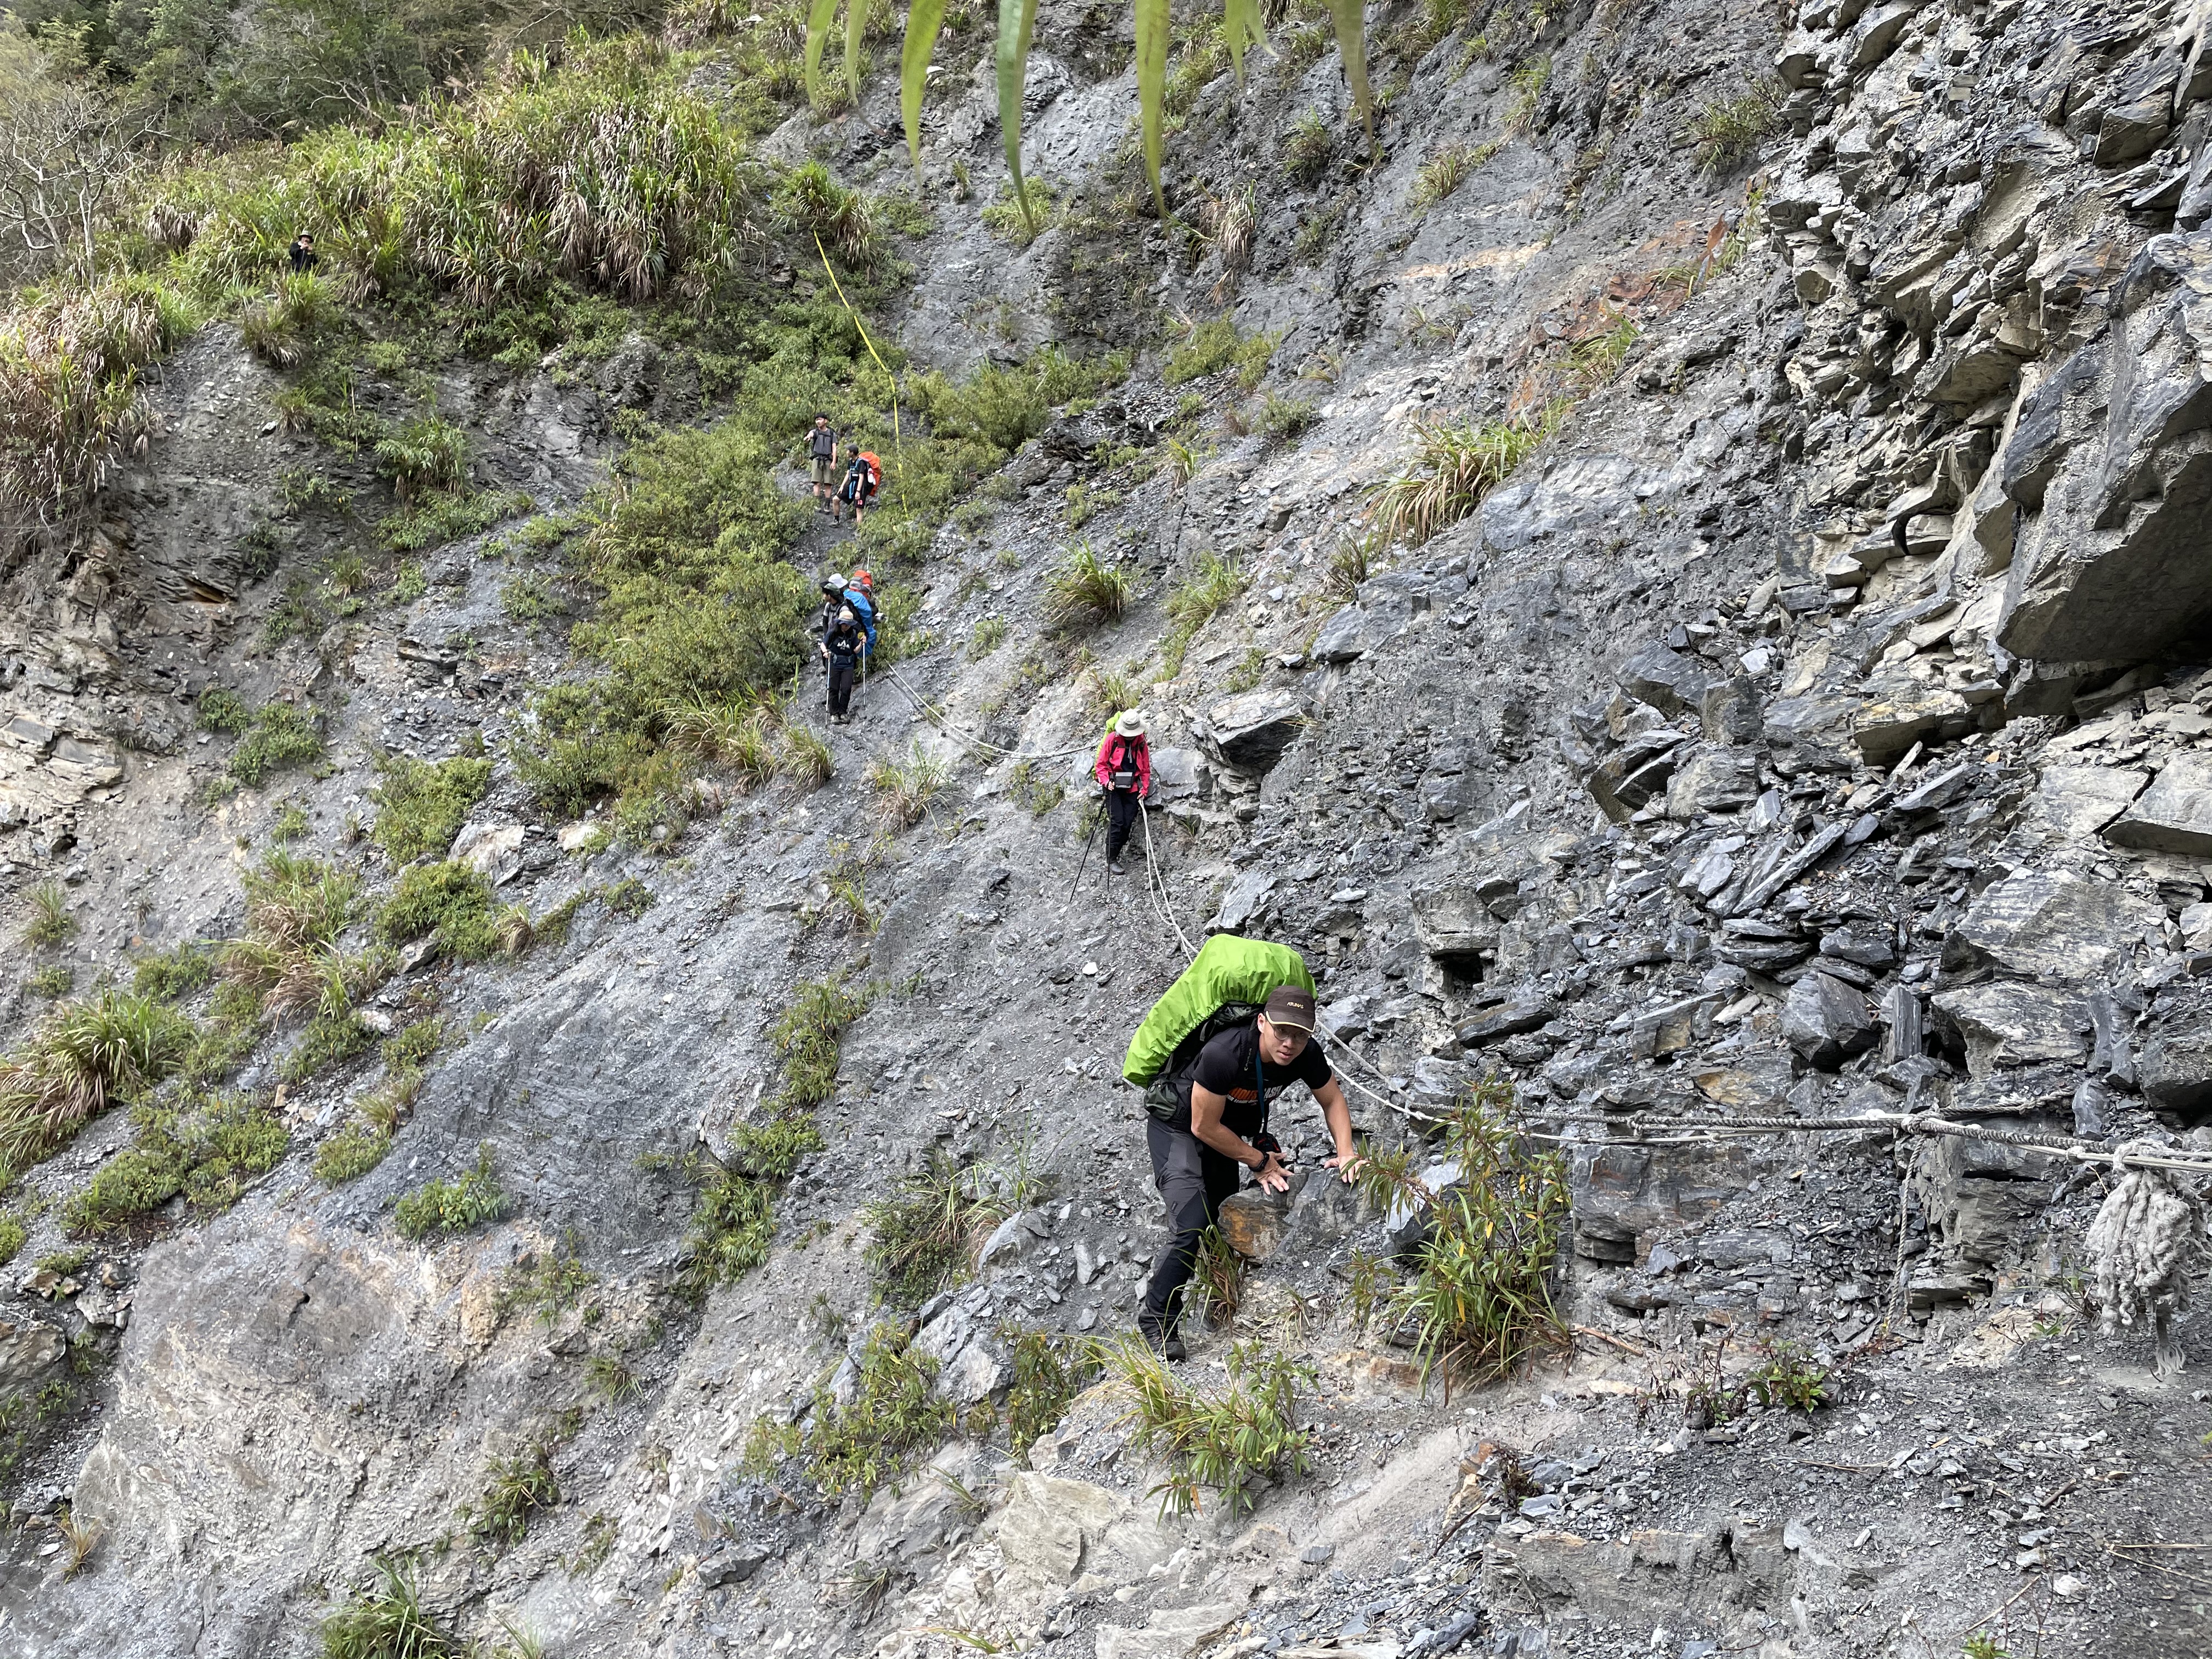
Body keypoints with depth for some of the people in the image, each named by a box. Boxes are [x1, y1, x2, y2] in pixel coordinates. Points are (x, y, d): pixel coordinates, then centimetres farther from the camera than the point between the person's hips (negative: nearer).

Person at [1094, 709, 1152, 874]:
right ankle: (1111, 860, -7)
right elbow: (1100, 764, -1)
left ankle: (1115, 855, 9)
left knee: (1128, 823, -3)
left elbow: (1145, 769, 13)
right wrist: (1106, 781, -16)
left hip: (1132, 788, 4)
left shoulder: (1141, 743, 5)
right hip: (1114, 786, -4)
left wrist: (1144, 789, 2)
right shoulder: (1112, 739, -6)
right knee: (1117, 822, -13)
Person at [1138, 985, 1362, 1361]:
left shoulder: (1306, 1055, -20)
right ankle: (1156, 1323, -8)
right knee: (1192, 1223, -21)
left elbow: (1333, 1100, 1)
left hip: (1229, 1130, 7)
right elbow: (1204, 1126, -26)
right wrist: (1258, 1161, -17)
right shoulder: (1224, 1054, -39)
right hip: (1178, 1128, -7)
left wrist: (1346, 1153, -14)